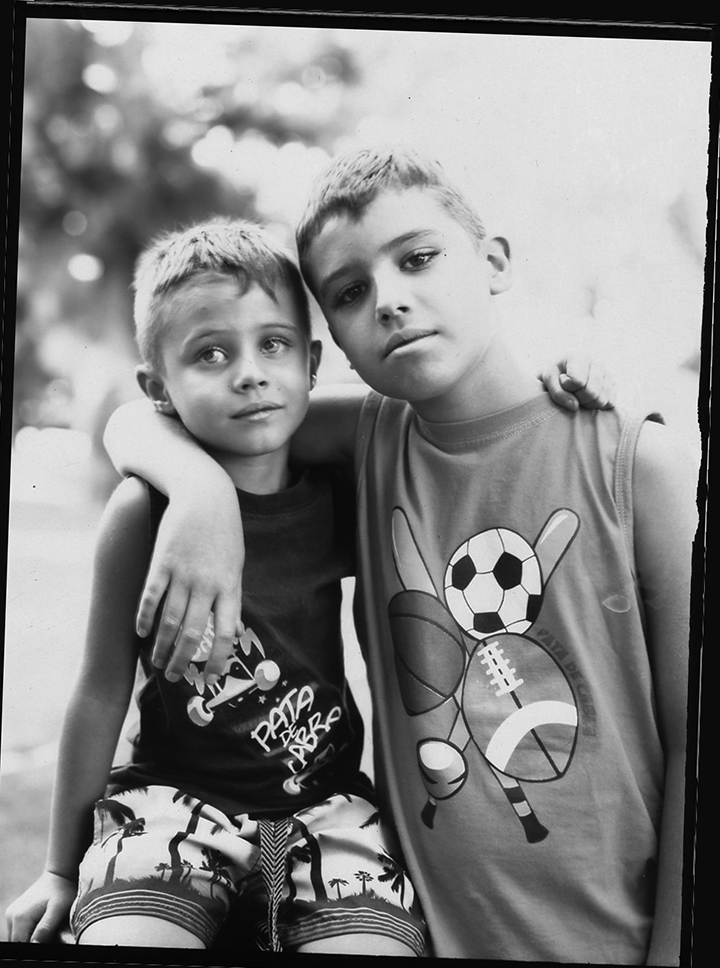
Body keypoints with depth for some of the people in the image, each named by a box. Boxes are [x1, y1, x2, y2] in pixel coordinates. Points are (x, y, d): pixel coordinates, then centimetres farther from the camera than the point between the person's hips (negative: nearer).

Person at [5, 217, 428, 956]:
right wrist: (62, 869, 4)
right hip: (174, 790, -2)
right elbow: (102, 694, -2)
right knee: (125, 940, -27)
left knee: (375, 943, -21)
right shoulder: (143, 511, -10)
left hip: (325, 798, 3)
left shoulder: (341, 501, -1)